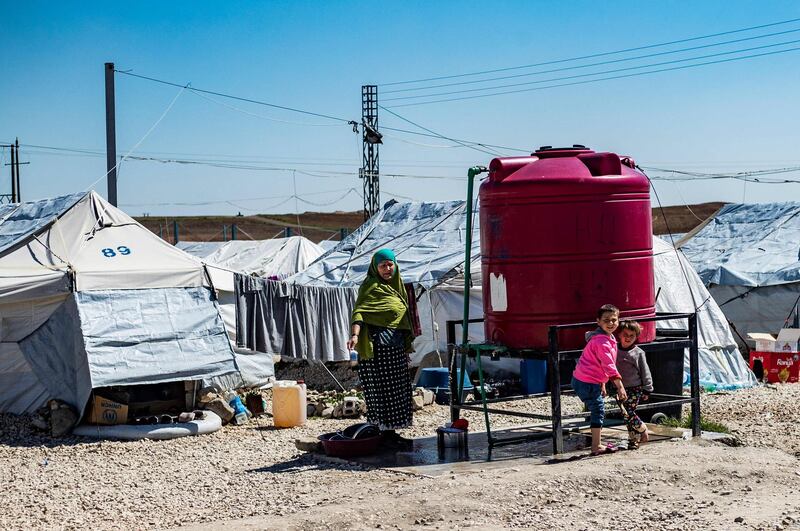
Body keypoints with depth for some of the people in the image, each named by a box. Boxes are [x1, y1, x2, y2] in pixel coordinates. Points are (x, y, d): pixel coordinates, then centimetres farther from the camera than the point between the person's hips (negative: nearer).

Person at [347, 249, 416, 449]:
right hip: (379, 343, -9)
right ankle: (386, 434, -5)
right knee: (383, 387, -8)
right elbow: (359, 311, -18)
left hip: (396, 345, 9)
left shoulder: (397, 286, 19)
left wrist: (407, 346, 23)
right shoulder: (371, 286, -6)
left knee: (397, 389, 10)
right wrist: (355, 335, -35)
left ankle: (391, 432, 17)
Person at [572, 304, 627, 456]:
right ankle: (596, 447, -5)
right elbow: (609, 366, -26)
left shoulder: (608, 338, 14)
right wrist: (620, 387, -28)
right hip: (587, 382, -10)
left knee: (598, 410, 17)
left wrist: (602, 384, 24)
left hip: (583, 380, 10)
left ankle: (596, 444, 25)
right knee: (598, 411, -6)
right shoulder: (602, 341, -20)